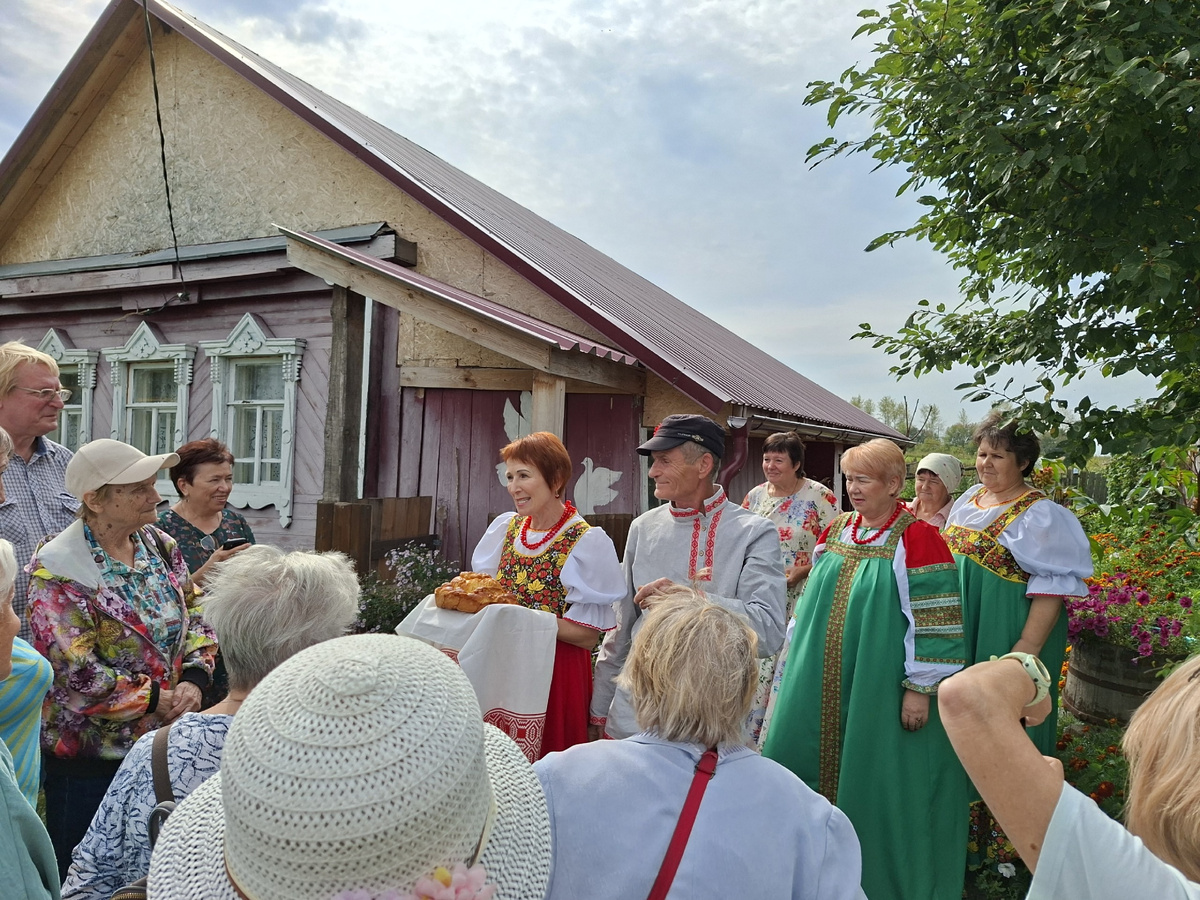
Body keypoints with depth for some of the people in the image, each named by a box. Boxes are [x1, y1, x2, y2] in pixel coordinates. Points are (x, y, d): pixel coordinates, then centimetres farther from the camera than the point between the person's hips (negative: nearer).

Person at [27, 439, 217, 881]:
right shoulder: (58, 570, -17)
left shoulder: (161, 546, 1)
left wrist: (192, 680, -11)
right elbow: (76, 674, -20)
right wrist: (156, 700, -16)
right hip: (90, 756, -5)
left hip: (164, 739, 6)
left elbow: (196, 615, 5)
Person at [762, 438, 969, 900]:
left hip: (879, 689, -6)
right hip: (821, 689, 6)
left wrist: (920, 688, -16)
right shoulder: (835, 530, 7)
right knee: (813, 768, 13)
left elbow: (934, 621, -14)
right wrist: (798, 663, 14)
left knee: (875, 783, 5)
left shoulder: (918, 539, -12)